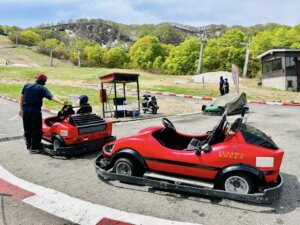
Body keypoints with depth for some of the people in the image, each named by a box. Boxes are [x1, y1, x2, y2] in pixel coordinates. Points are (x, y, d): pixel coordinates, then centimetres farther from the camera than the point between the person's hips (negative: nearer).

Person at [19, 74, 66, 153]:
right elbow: (52, 97, -19)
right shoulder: (42, 89, -5)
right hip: (35, 111, -5)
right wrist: (62, 102, -28)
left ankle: (29, 145, 28)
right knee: (36, 130, 3)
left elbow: (21, 97, 10)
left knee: (27, 129, 16)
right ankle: (34, 148, 6)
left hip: (25, 110, 5)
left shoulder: (27, 85, 8)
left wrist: (21, 108, 16)